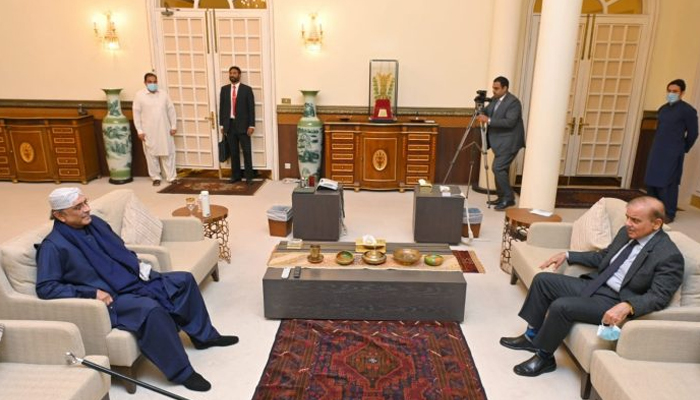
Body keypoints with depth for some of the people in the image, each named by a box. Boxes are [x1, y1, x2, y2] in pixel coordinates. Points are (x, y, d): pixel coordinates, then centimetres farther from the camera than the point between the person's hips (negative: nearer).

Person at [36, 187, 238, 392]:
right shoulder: (54, 246, -14)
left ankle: (204, 335, 17)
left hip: (133, 281, 9)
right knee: (151, 309, -35)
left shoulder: (95, 222, 8)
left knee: (184, 280, 2)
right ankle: (181, 372, -20)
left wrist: (138, 265, 3)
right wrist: (91, 293, -24)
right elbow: (45, 287, -19)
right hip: (110, 299, -8)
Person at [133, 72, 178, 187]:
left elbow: (171, 110, 8)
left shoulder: (163, 94, 4)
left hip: (164, 130, 2)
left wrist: (173, 126, 4)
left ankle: (171, 177, 13)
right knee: (151, 155, 6)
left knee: (168, 153, 5)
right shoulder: (139, 95, -4)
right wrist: (139, 131, -7)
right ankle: (155, 177, 18)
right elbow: (136, 114, -4)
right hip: (149, 131, -2)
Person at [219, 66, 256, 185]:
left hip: (243, 125, -3)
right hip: (229, 125, 3)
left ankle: (249, 176, 6)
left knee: (246, 152, 0)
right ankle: (235, 175, 19)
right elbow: (222, 107, 11)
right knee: (233, 152, 10)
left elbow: (251, 108, -5)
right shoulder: (224, 89, 8)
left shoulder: (247, 89, -2)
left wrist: (251, 125, -11)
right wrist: (222, 125, 6)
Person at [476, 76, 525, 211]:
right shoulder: (494, 99, 10)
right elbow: (487, 112, 16)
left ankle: (509, 198, -5)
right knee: (500, 168, 12)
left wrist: (489, 120, -29)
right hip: (500, 141, 9)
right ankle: (502, 197, 22)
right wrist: (481, 113, -9)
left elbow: (510, 122, -26)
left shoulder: (513, 102, -17)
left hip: (509, 142, -9)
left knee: (498, 168, -15)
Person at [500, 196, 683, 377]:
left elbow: (658, 296, -22)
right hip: (594, 284, 9)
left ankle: (544, 357, -3)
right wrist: (568, 255, 11)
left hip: (615, 303, -8)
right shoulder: (627, 232, 6)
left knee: (561, 306, -27)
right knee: (542, 279, -1)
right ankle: (532, 336, 11)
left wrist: (627, 306, -40)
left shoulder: (669, 256, -17)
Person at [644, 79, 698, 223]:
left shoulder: (688, 110, -7)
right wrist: (657, 147, 18)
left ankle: (668, 214, 3)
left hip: (672, 154, -7)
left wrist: (682, 150, 6)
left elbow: (693, 133, -2)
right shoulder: (663, 109, 12)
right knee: (651, 181, 8)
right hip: (656, 151, 7)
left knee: (667, 183, -5)